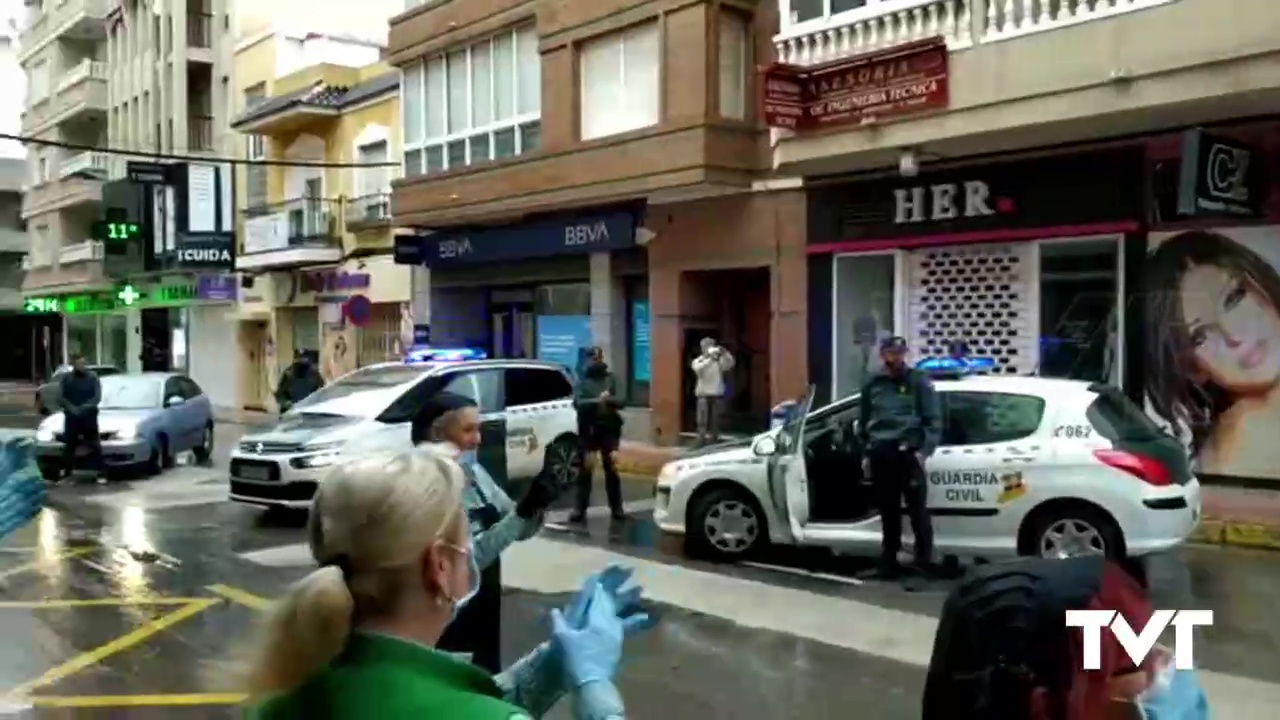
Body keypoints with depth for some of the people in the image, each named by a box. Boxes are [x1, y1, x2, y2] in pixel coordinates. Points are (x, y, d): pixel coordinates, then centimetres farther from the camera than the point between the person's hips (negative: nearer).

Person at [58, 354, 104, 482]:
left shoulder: (92, 377, 2)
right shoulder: (66, 378, 5)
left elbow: (97, 397, -4)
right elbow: (60, 397, -1)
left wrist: (85, 407, -18)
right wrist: (72, 408, -15)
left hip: (89, 416, -1)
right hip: (71, 416, 1)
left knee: (95, 445, -3)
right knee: (69, 445, 3)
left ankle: (99, 473, -1)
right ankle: (65, 472, 10)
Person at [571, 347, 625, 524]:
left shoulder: (611, 378, 7)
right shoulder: (582, 380, 2)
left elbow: (621, 401, -1)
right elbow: (577, 402, -11)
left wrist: (609, 399, -21)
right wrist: (596, 401, -24)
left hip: (608, 428, 1)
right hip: (588, 430, -1)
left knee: (611, 469, 6)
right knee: (585, 470, 1)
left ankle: (616, 508, 14)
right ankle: (580, 509, 7)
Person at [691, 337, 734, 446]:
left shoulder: (719, 361, 9)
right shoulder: (698, 361, 4)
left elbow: (730, 364, -8)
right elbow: (699, 369, -18)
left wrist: (724, 353, -23)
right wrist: (710, 359, -29)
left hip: (717, 394, 2)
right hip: (703, 394, -2)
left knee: (715, 421, 5)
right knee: (702, 421, -7)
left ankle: (714, 443, 12)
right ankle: (701, 443, -8)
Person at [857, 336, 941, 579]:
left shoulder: (918, 381, 3)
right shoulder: (872, 384, 13)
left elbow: (933, 420, 0)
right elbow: (863, 422, 19)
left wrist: (924, 450, -10)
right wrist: (865, 454, 12)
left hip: (908, 453, -3)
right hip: (879, 455, 3)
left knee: (918, 510, -5)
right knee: (887, 511, 9)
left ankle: (925, 560, 1)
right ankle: (889, 559, 17)